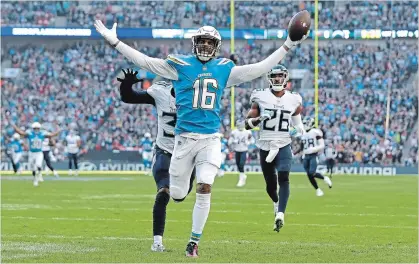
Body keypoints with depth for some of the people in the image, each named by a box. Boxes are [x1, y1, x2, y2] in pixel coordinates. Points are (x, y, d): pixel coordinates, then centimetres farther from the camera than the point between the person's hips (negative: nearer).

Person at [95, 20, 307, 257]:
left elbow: (260, 69, 11)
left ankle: (194, 241, 4)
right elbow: (145, 61, -3)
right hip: (185, 138, -1)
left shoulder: (224, 69, 8)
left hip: (211, 139, 1)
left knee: (204, 189, -11)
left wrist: (287, 46, 10)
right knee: (178, 195, 3)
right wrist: (114, 42, -9)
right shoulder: (180, 65, 0)